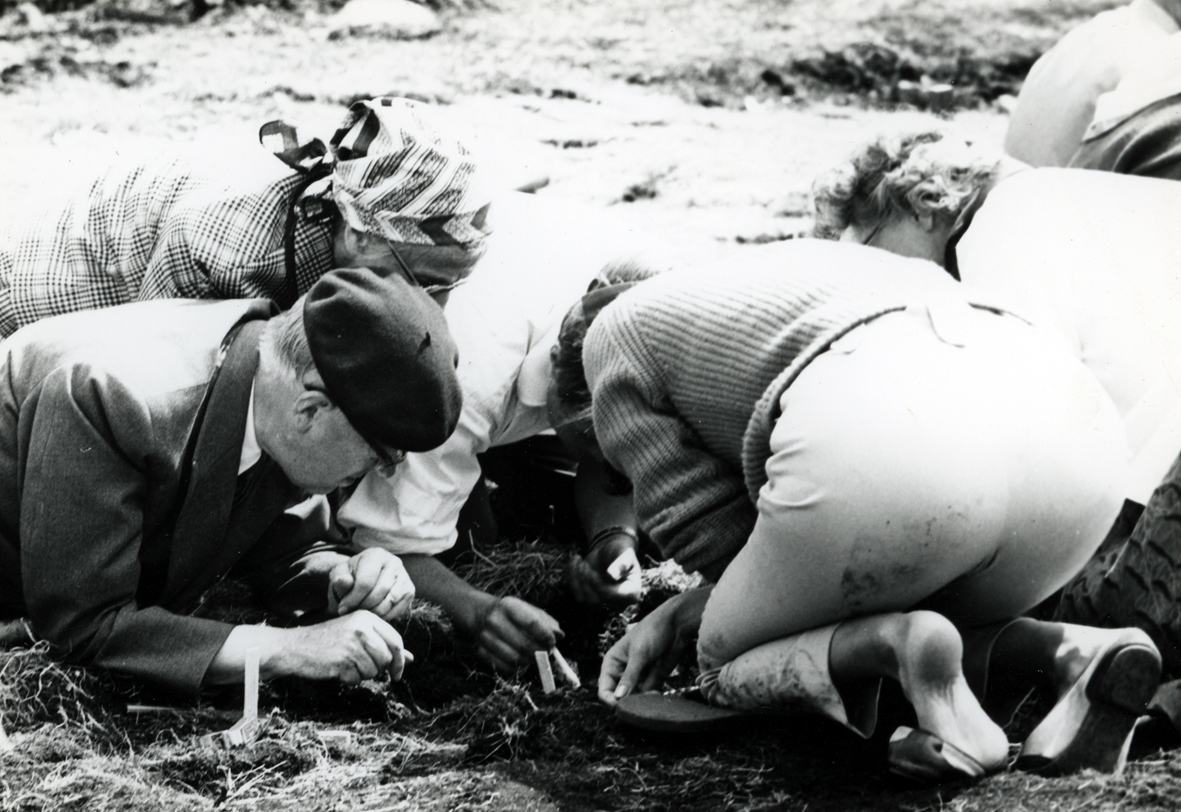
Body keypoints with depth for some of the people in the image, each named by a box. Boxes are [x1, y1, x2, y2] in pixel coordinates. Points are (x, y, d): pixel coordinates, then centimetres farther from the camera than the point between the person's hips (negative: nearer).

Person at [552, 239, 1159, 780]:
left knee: (727, 669, 21)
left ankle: (901, 647, -10)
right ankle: (1078, 652, 2)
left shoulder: (617, 335, 28)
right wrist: (678, 615, 37)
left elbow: (707, 534, 20)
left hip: (879, 454, -6)